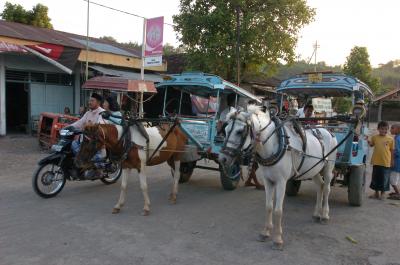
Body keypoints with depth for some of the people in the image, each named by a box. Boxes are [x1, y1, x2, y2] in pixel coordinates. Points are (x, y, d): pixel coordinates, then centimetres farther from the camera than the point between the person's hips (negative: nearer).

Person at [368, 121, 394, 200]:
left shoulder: (390, 139, -2)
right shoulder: (375, 137, 2)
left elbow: (392, 150, 2)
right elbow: (371, 145, 16)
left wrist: (392, 161, 1)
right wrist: (369, 142, -5)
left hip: (386, 163, -2)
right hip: (376, 162, 2)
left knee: (384, 178, 7)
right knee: (375, 177, 11)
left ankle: (382, 193, 22)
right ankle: (376, 193, 25)